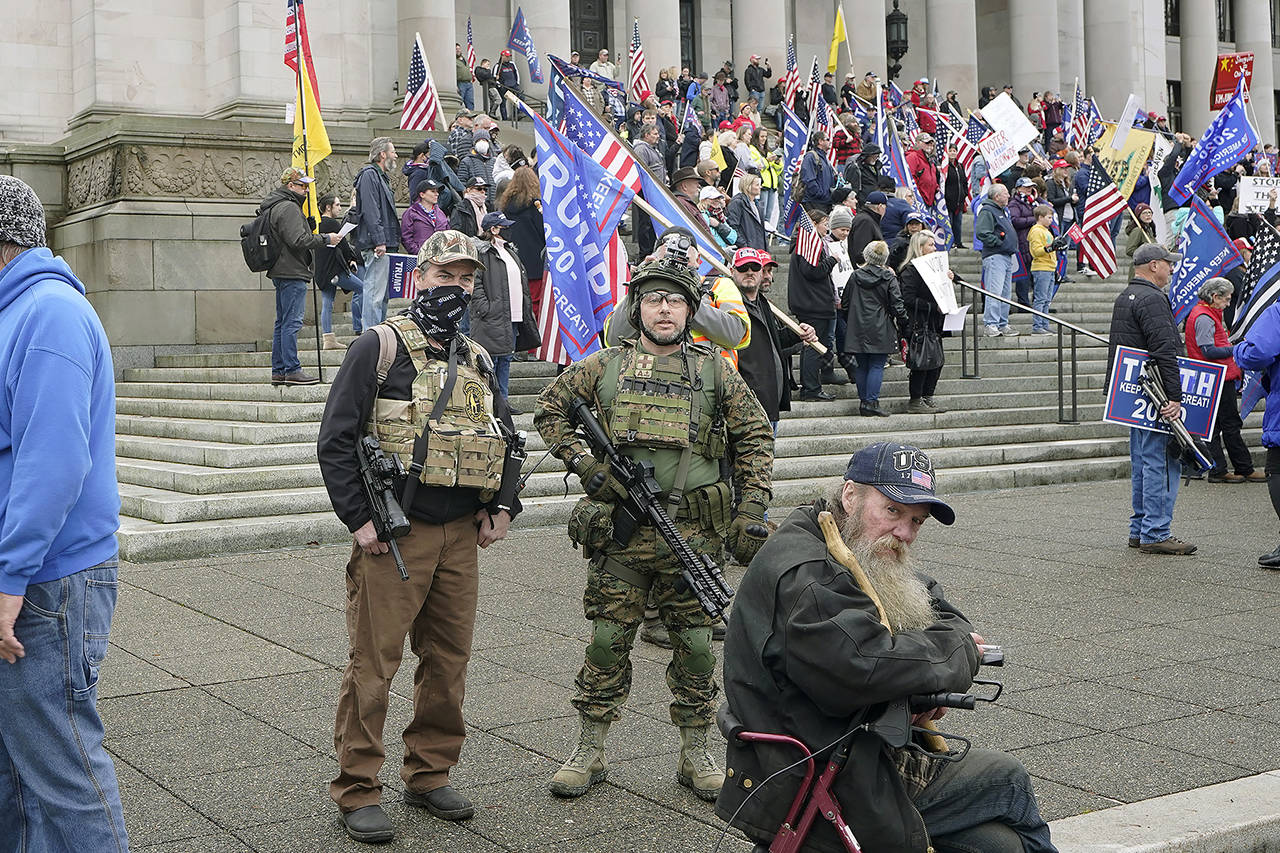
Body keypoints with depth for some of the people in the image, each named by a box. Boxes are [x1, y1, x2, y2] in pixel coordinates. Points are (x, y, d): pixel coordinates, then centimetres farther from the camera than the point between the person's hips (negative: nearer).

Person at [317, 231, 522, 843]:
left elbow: (506, 439, 23)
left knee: (448, 661, 12)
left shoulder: (477, 361, 15)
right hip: (394, 536, -6)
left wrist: (502, 507, 10)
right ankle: (356, 792, 7)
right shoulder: (378, 348, -4)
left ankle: (429, 775, 26)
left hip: (460, 536, 6)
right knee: (372, 665, -3)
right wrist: (359, 520, -12)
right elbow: (335, 441, -7)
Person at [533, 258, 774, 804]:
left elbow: (755, 437, 10)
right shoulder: (603, 367, 5)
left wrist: (751, 512, 2)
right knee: (607, 643, 5)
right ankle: (590, 754, 19)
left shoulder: (714, 370, 6)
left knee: (696, 646, 6)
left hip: (692, 536, 1)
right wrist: (582, 462, -2)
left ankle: (695, 758, 21)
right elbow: (549, 410, 14)